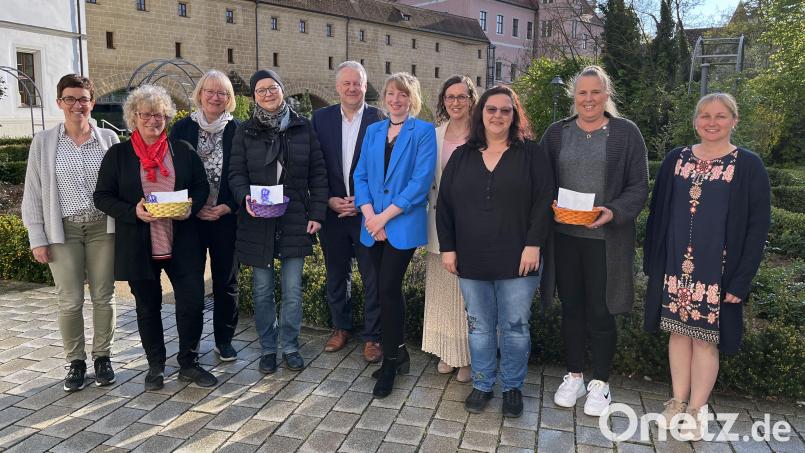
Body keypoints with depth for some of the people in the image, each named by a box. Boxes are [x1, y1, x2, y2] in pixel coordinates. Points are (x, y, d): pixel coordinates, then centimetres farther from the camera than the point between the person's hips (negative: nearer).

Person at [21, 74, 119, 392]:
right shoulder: (43, 142, 3)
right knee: (70, 301, 2)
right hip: (64, 230, 0)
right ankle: (75, 362, 18)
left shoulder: (108, 138, 2)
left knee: (103, 296, 6)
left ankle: (102, 357, 21)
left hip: (102, 227, 0)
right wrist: (37, 238, 0)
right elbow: (33, 193, 4)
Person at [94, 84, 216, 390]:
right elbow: (102, 196, 0)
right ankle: (155, 366, 29)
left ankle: (188, 364, 18)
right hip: (138, 246, 0)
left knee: (192, 303, -1)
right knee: (148, 307, 12)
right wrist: (133, 211, -18)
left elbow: (202, 187, 9)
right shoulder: (118, 154, 2)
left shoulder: (183, 150, 6)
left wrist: (191, 207, -12)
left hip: (182, 243, 1)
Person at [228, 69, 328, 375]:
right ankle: (268, 348, 22)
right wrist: (245, 197, -18)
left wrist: (317, 213, -2)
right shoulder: (245, 131, 5)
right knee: (262, 289, 7)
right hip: (258, 221, 1)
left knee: (293, 289, 3)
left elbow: (317, 173, 5)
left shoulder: (303, 127, 5)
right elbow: (236, 173, 3)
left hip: (295, 221, 0)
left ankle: (290, 347, 20)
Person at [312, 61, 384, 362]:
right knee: (336, 276, 17)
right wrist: (328, 200, -7)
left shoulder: (380, 120, -5)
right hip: (332, 211, 3)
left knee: (373, 279, 5)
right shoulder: (321, 118, 3)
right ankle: (341, 327, 35)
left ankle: (372, 336, 20)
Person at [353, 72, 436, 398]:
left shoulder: (423, 132, -2)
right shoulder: (373, 131, 13)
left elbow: (421, 181, -12)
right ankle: (397, 353, 27)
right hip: (374, 225, 5)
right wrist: (369, 214, -8)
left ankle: (390, 363, 7)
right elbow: (361, 175, 8)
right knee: (387, 289, 11)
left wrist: (385, 216, -14)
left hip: (403, 225, -5)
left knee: (388, 289, -9)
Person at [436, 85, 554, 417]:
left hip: (516, 261, -2)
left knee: (515, 327, 7)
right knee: (479, 326, 12)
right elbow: (444, 204, 8)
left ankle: (513, 387, 25)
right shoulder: (462, 156, 8)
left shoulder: (531, 154, 1)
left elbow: (544, 200, -5)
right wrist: (447, 248, 2)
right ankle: (482, 385, 28)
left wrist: (534, 244, -12)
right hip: (472, 261, 3)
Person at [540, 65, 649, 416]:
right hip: (564, 236, 3)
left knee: (600, 312, 4)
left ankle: (600, 383, 23)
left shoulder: (626, 132, 0)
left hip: (606, 239, -2)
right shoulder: (557, 133, 7)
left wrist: (614, 212, -18)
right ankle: (573, 376, 29)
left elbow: (638, 186, -2)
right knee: (571, 308, 12)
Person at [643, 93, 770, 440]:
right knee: (679, 331, 11)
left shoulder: (748, 165, -4)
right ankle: (678, 402, 25)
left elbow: (758, 225, -5)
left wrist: (741, 279, -11)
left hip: (716, 271, -3)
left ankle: (696, 409, 19)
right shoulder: (676, 159, 5)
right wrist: (652, 261, 5)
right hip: (675, 267, 3)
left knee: (705, 337, 4)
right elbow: (657, 212, 9)